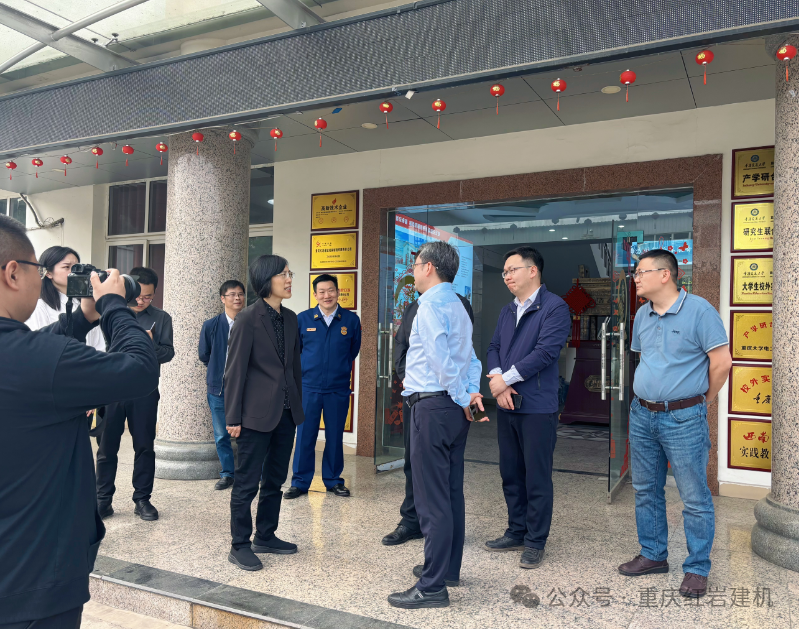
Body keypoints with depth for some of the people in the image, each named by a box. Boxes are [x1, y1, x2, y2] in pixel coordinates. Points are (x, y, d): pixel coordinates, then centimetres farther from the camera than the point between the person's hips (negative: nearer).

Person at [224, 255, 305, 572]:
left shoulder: (290, 318, 10)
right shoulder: (248, 318, -9)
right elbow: (235, 370, -10)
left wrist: (297, 406, 12)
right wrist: (233, 417, -11)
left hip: (285, 412, 7)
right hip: (257, 412, -7)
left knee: (276, 478, 15)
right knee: (247, 481, 2)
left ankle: (265, 536, 29)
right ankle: (240, 545, 14)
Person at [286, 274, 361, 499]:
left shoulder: (351, 320, 0)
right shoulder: (303, 319, 1)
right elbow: (294, 350, 13)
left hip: (339, 389, 0)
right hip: (309, 387, 0)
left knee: (335, 436, 9)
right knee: (305, 436, 3)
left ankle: (333, 480, 23)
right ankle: (300, 482, 15)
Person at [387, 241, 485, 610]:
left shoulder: (431, 304, -12)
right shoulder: (458, 305, 18)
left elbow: (440, 357, -22)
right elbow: (470, 358, 14)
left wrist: (462, 397, -12)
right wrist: (472, 392, 2)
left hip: (432, 406, -10)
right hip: (455, 408, 10)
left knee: (432, 499, -6)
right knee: (451, 492, 17)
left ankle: (433, 587, 0)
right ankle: (448, 568, 29)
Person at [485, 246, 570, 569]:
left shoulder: (555, 308, -8)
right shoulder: (507, 311, 16)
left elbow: (546, 351, -18)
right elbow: (494, 347, 10)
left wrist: (506, 379, -14)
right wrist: (497, 380, -9)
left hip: (537, 407, -7)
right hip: (506, 406, 7)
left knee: (537, 478, 2)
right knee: (510, 473, 15)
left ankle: (535, 542, 16)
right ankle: (516, 532, 30)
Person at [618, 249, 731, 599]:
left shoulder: (699, 310, -12)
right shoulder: (642, 315, 8)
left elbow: (721, 362, -11)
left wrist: (702, 401, -1)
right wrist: (649, 395, 16)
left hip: (683, 419, -7)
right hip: (642, 415, 7)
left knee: (695, 498, 2)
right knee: (646, 491, 15)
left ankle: (697, 569, 16)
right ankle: (653, 556, 30)